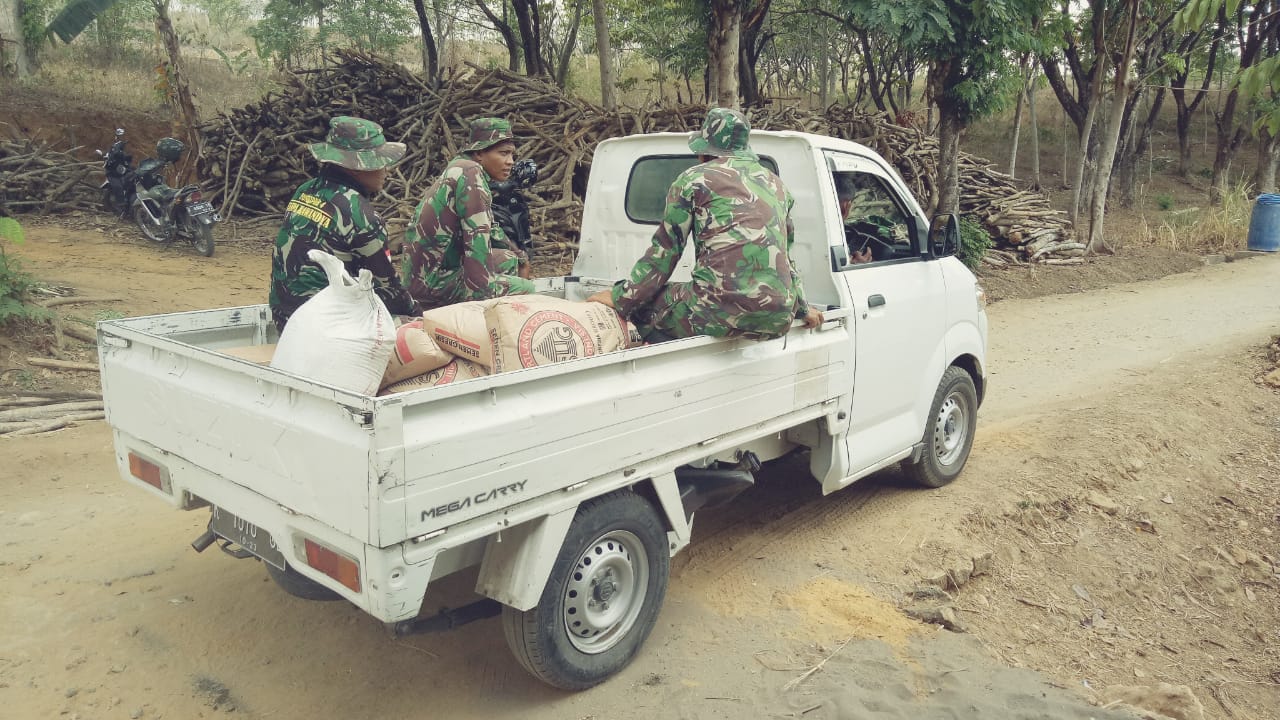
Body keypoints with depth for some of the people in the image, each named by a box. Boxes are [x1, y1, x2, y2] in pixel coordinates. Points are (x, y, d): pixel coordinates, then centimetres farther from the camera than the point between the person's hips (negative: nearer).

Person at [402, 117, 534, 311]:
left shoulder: (461, 169, 13)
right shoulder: (471, 173, -16)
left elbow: (490, 229, 24)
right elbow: (477, 236, -24)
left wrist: (521, 257, 27)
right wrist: (485, 290, -24)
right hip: (435, 282, -10)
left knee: (510, 259, 23)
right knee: (527, 289, -10)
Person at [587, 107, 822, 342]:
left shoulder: (694, 179, 7)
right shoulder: (777, 184, 23)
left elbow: (663, 251, 6)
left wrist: (621, 299, 13)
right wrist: (802, 309, 40)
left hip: (722, 308, -6)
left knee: (642, 306, 10)